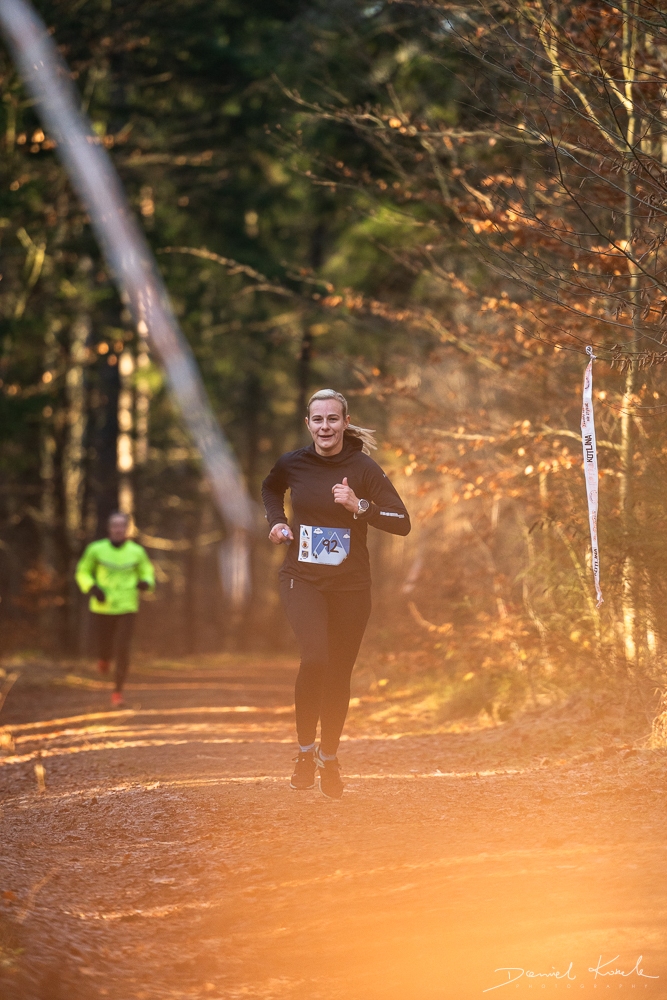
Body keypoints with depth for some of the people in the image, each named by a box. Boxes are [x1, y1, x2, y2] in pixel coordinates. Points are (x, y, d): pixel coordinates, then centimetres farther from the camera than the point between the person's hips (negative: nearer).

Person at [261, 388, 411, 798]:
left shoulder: (363, 468, -7)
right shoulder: (292, 464, -1)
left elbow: (402, 523, -10)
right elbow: (270, 489, 24)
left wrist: (359, 507, -22)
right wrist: (277, 522, 6)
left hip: (351, 584, 0)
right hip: (303, 578, 0)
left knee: (339, 672, 7)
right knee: (315, 658, -23)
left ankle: (329, 758, 29)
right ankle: (305, 750, -6)